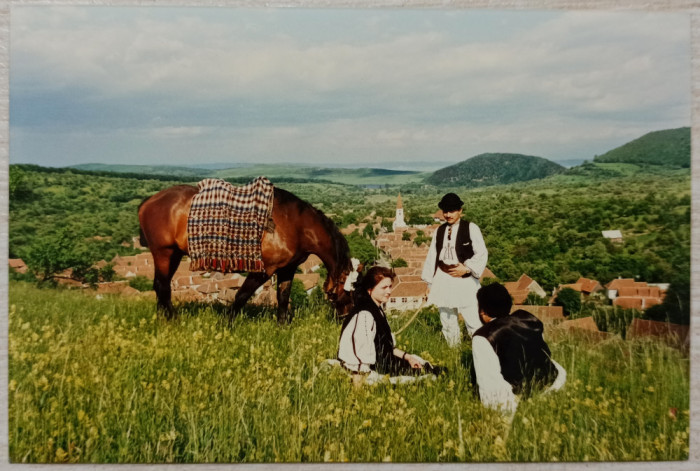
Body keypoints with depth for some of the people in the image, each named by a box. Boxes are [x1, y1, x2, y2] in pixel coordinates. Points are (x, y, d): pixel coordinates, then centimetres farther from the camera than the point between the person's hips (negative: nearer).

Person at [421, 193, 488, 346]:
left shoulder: (471, 228, -4)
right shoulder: (439, 231, 10)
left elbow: (482, 253, -6)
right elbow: (432, 256, 12)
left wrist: (467, 268, -16)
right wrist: (429, 282, 11)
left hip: (464, 280, -5)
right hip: (443, 280, 5)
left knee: (473, 321, -9)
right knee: (447, 321, 14)